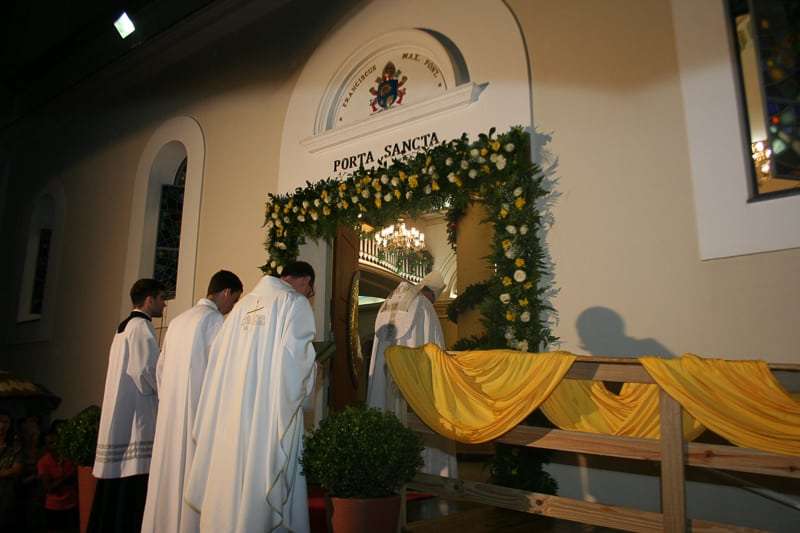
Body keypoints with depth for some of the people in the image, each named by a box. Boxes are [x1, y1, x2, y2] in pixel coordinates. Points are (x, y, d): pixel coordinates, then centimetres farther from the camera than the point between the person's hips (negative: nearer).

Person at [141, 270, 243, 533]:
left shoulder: (178, 320, 14)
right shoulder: (214, 320, -9)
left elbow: (160, 367, 17)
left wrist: (168, 401, 21)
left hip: (169, 412, 8)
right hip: (197, 409, -8)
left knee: (169, 475, 12)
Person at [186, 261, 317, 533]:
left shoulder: (245, 303, 15)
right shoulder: (295, 302, -4)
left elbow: (219, 351, 14)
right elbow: (295, 353, -15)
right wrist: (307, 378, 3)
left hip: (232, 406, 7)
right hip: (270, 407, -6)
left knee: (232, 474, 13)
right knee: (263, 475, 1)